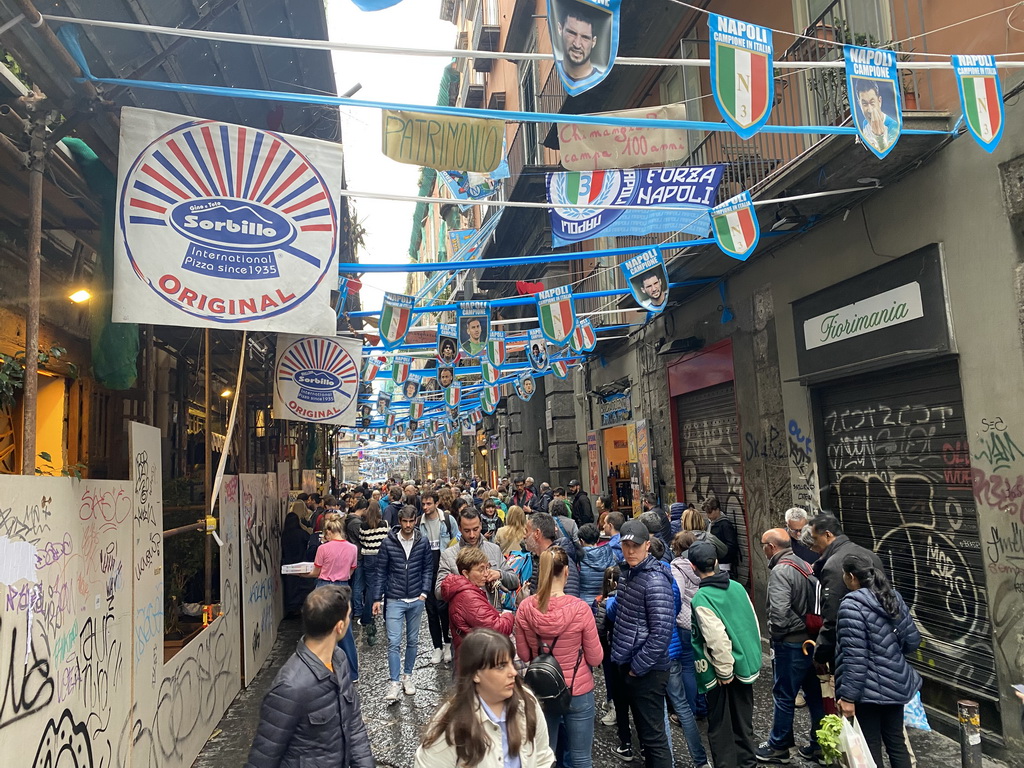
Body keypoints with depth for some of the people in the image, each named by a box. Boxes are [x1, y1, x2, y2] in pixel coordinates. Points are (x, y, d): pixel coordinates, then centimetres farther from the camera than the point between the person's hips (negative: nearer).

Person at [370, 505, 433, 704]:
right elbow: (381, 572, -1)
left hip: (416, 600, 2)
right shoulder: (388, 543, -7)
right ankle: (395, 683, 2)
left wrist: (424, 592, -4)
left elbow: (427, 568, 5)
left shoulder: (422, 542, -2)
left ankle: (408, 676, 29)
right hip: (395, 600, -2)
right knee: (394, 642, -6)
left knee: (412, 641, 13)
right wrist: (377, 598, -2)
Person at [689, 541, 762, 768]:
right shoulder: (737, 587, -3)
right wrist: (751, 655, 15)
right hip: (744, 665, 6)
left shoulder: (700, 598, -21)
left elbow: (717, 639, -24)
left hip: (722, 672, -6)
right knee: (743, 721, 21)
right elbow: (754, 625, 4)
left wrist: (724, 672, -12)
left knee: (720, 726, 12)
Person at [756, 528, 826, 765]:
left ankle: (779, 747, 19)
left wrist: (776, 634, -9)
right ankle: (820, 744, 28)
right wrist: (809, 627, 12)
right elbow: (817, 601, 9)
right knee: (814, 694, 17)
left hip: (791, 644, -8)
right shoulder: (804, 565, 6)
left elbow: (778, 611, -26)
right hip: (812, 640, 8)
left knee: (784, 696, 6)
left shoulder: (780, 571, -20)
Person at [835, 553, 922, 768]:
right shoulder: (893, 596, 4)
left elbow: (854, 656, -23)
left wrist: (848, 696, -19)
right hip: (896, 683, 8)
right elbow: (913, 640, 10)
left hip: (868, 689, -8)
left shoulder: (852, 604, -20)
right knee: (896, 742, 18)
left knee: (869, 748, 5)